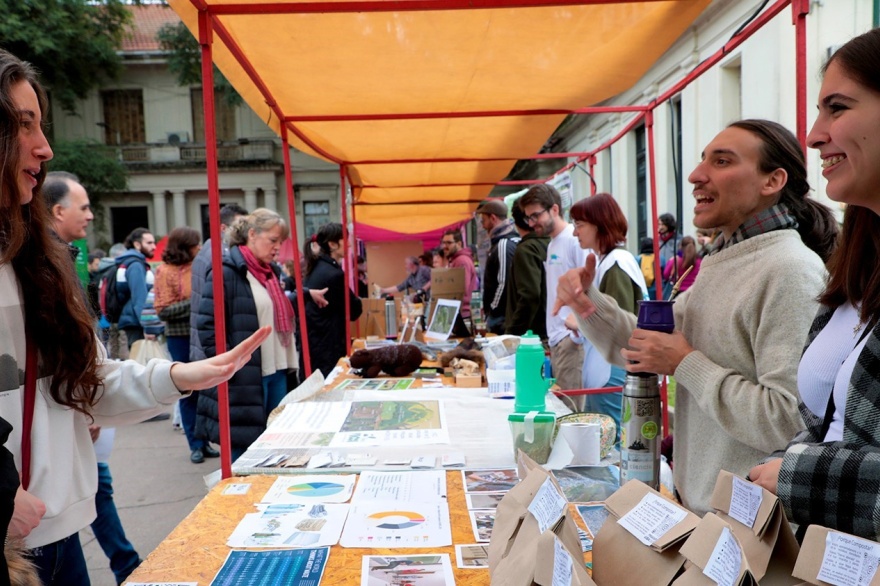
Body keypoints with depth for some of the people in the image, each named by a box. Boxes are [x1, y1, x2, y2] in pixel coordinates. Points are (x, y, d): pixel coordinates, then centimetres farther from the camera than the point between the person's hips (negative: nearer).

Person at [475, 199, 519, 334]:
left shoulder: (504, 244, -16)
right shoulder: (511, 240, 14)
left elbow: (504, 283, -20)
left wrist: (492, 311, -13)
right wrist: (488, 307, 15)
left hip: (501, 316, -9)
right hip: (503, 313, 9)